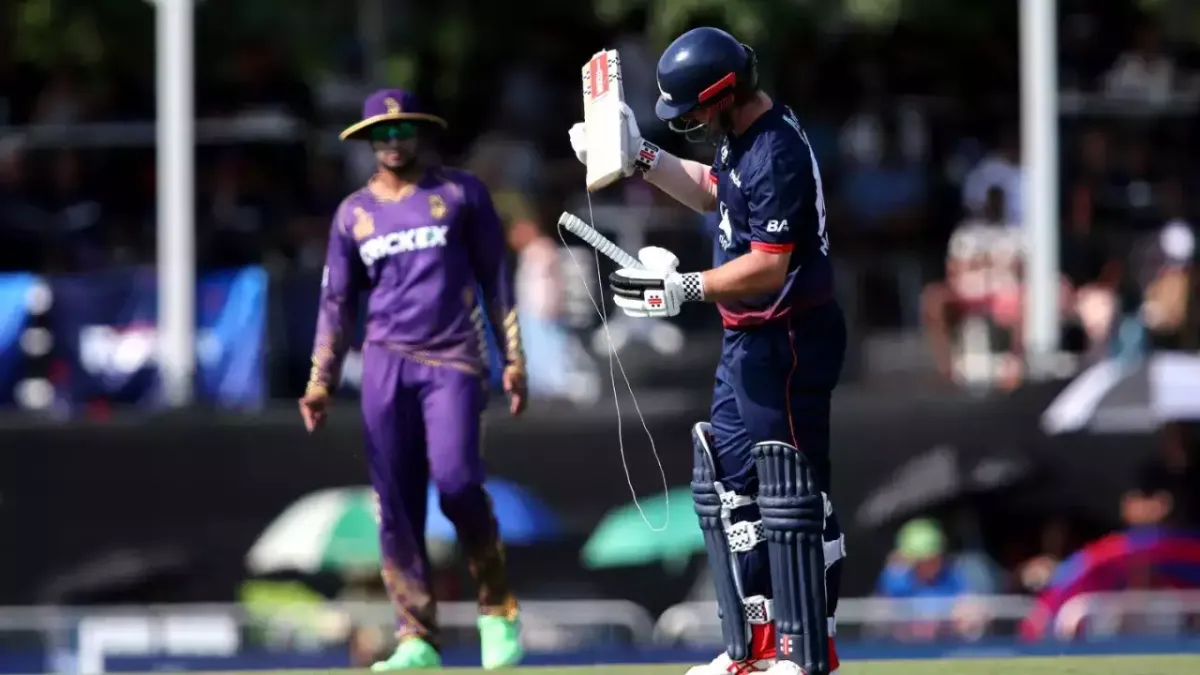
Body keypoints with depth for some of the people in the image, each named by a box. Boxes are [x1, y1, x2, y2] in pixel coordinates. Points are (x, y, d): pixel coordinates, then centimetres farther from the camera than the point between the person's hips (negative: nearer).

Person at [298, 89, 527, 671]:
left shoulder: (460, 194, 6)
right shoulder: (353, 214, 12)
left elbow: (495, 278, 8)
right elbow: (337, 302, 14)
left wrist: (514, 359, 2)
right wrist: (321, 381, 5)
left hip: (453, 360, -3)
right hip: (386, 362, 3)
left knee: (455, 479, -20)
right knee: (395, 500, -4)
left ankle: (497, 606, -1)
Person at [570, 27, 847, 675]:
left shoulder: (776, 155, -24)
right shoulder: (739, 135, 7)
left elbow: (768, 268, -28)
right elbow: (711, 191, 27)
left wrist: (685, 287, -33)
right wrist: (640, 159, 15)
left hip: (788, 340, -11)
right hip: (748, 338, 11)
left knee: (791, 494, -8)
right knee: (726, 482, 15)